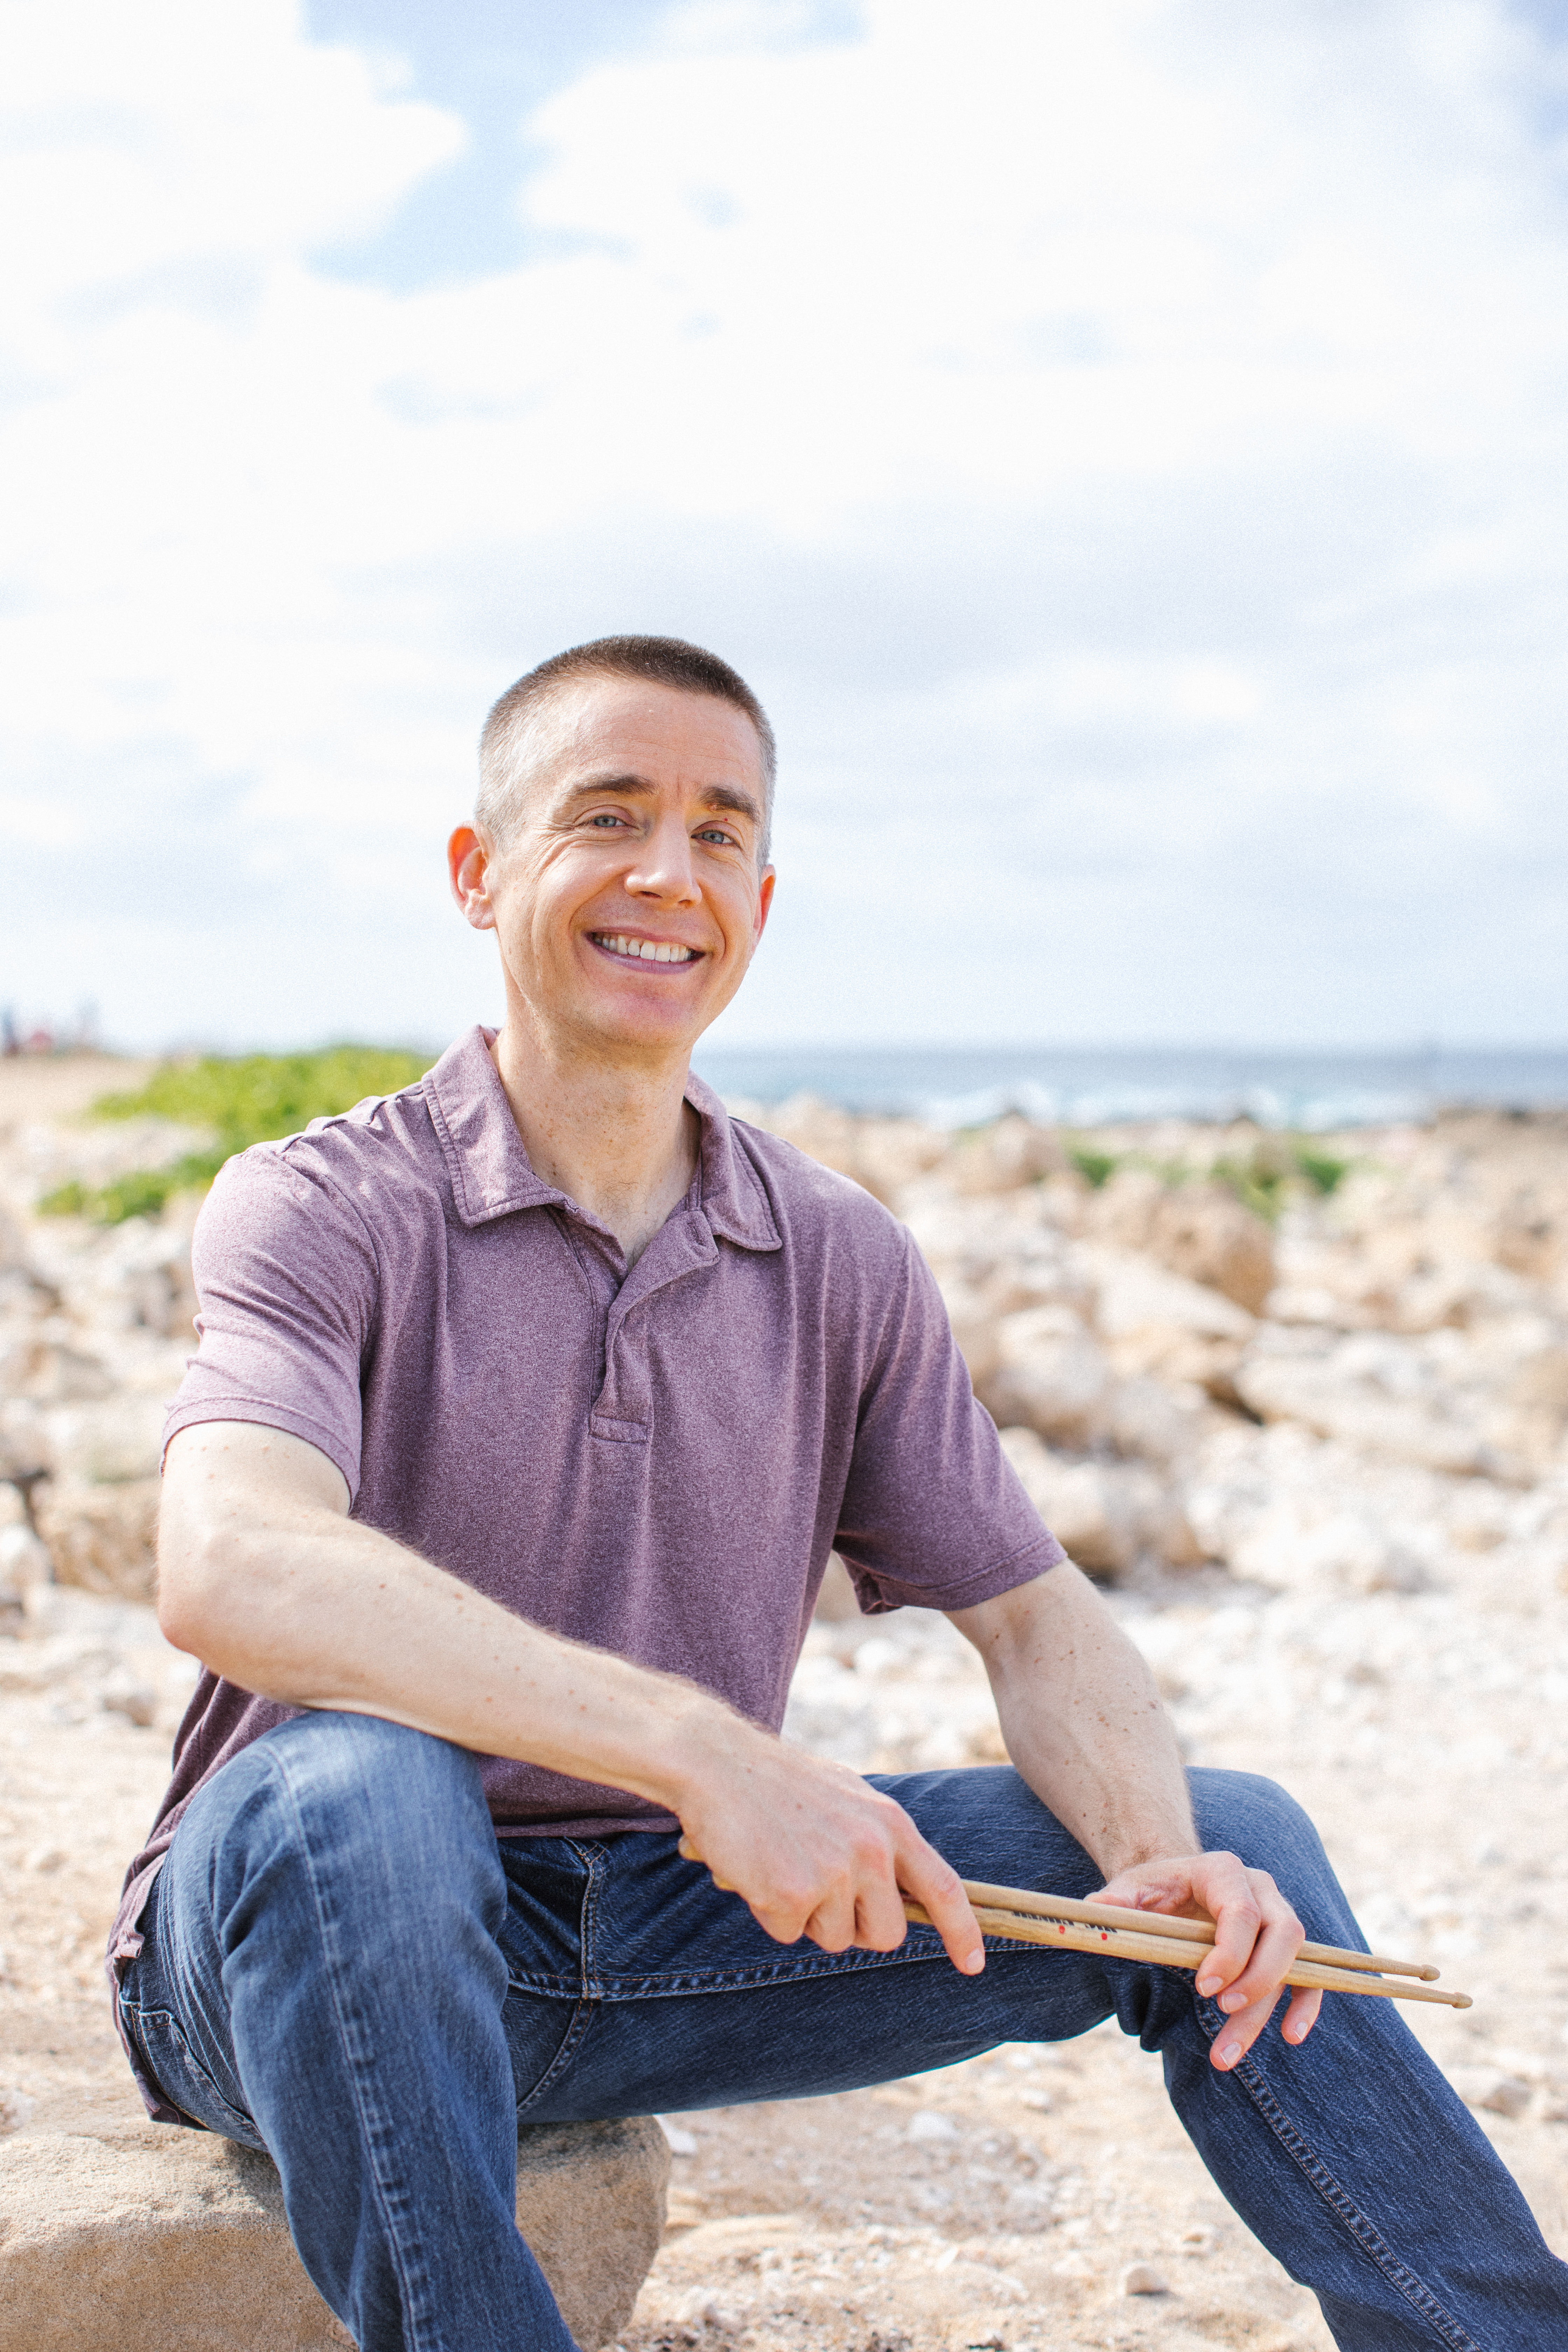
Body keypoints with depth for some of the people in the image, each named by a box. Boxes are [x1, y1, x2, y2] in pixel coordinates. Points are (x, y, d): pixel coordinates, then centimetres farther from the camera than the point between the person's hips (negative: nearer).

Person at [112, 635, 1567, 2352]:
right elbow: (232, 1573, -32)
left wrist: (1160, 1855, -17)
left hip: (658, 1922, 5)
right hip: (312, 1935, -4)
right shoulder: (324, 1211, -13)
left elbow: (1028, 1612, 5)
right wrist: (700, 1747, -41)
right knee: (354, 1785, -40)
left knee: (1230, 1843, -5)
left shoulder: (845, 1267, 4)